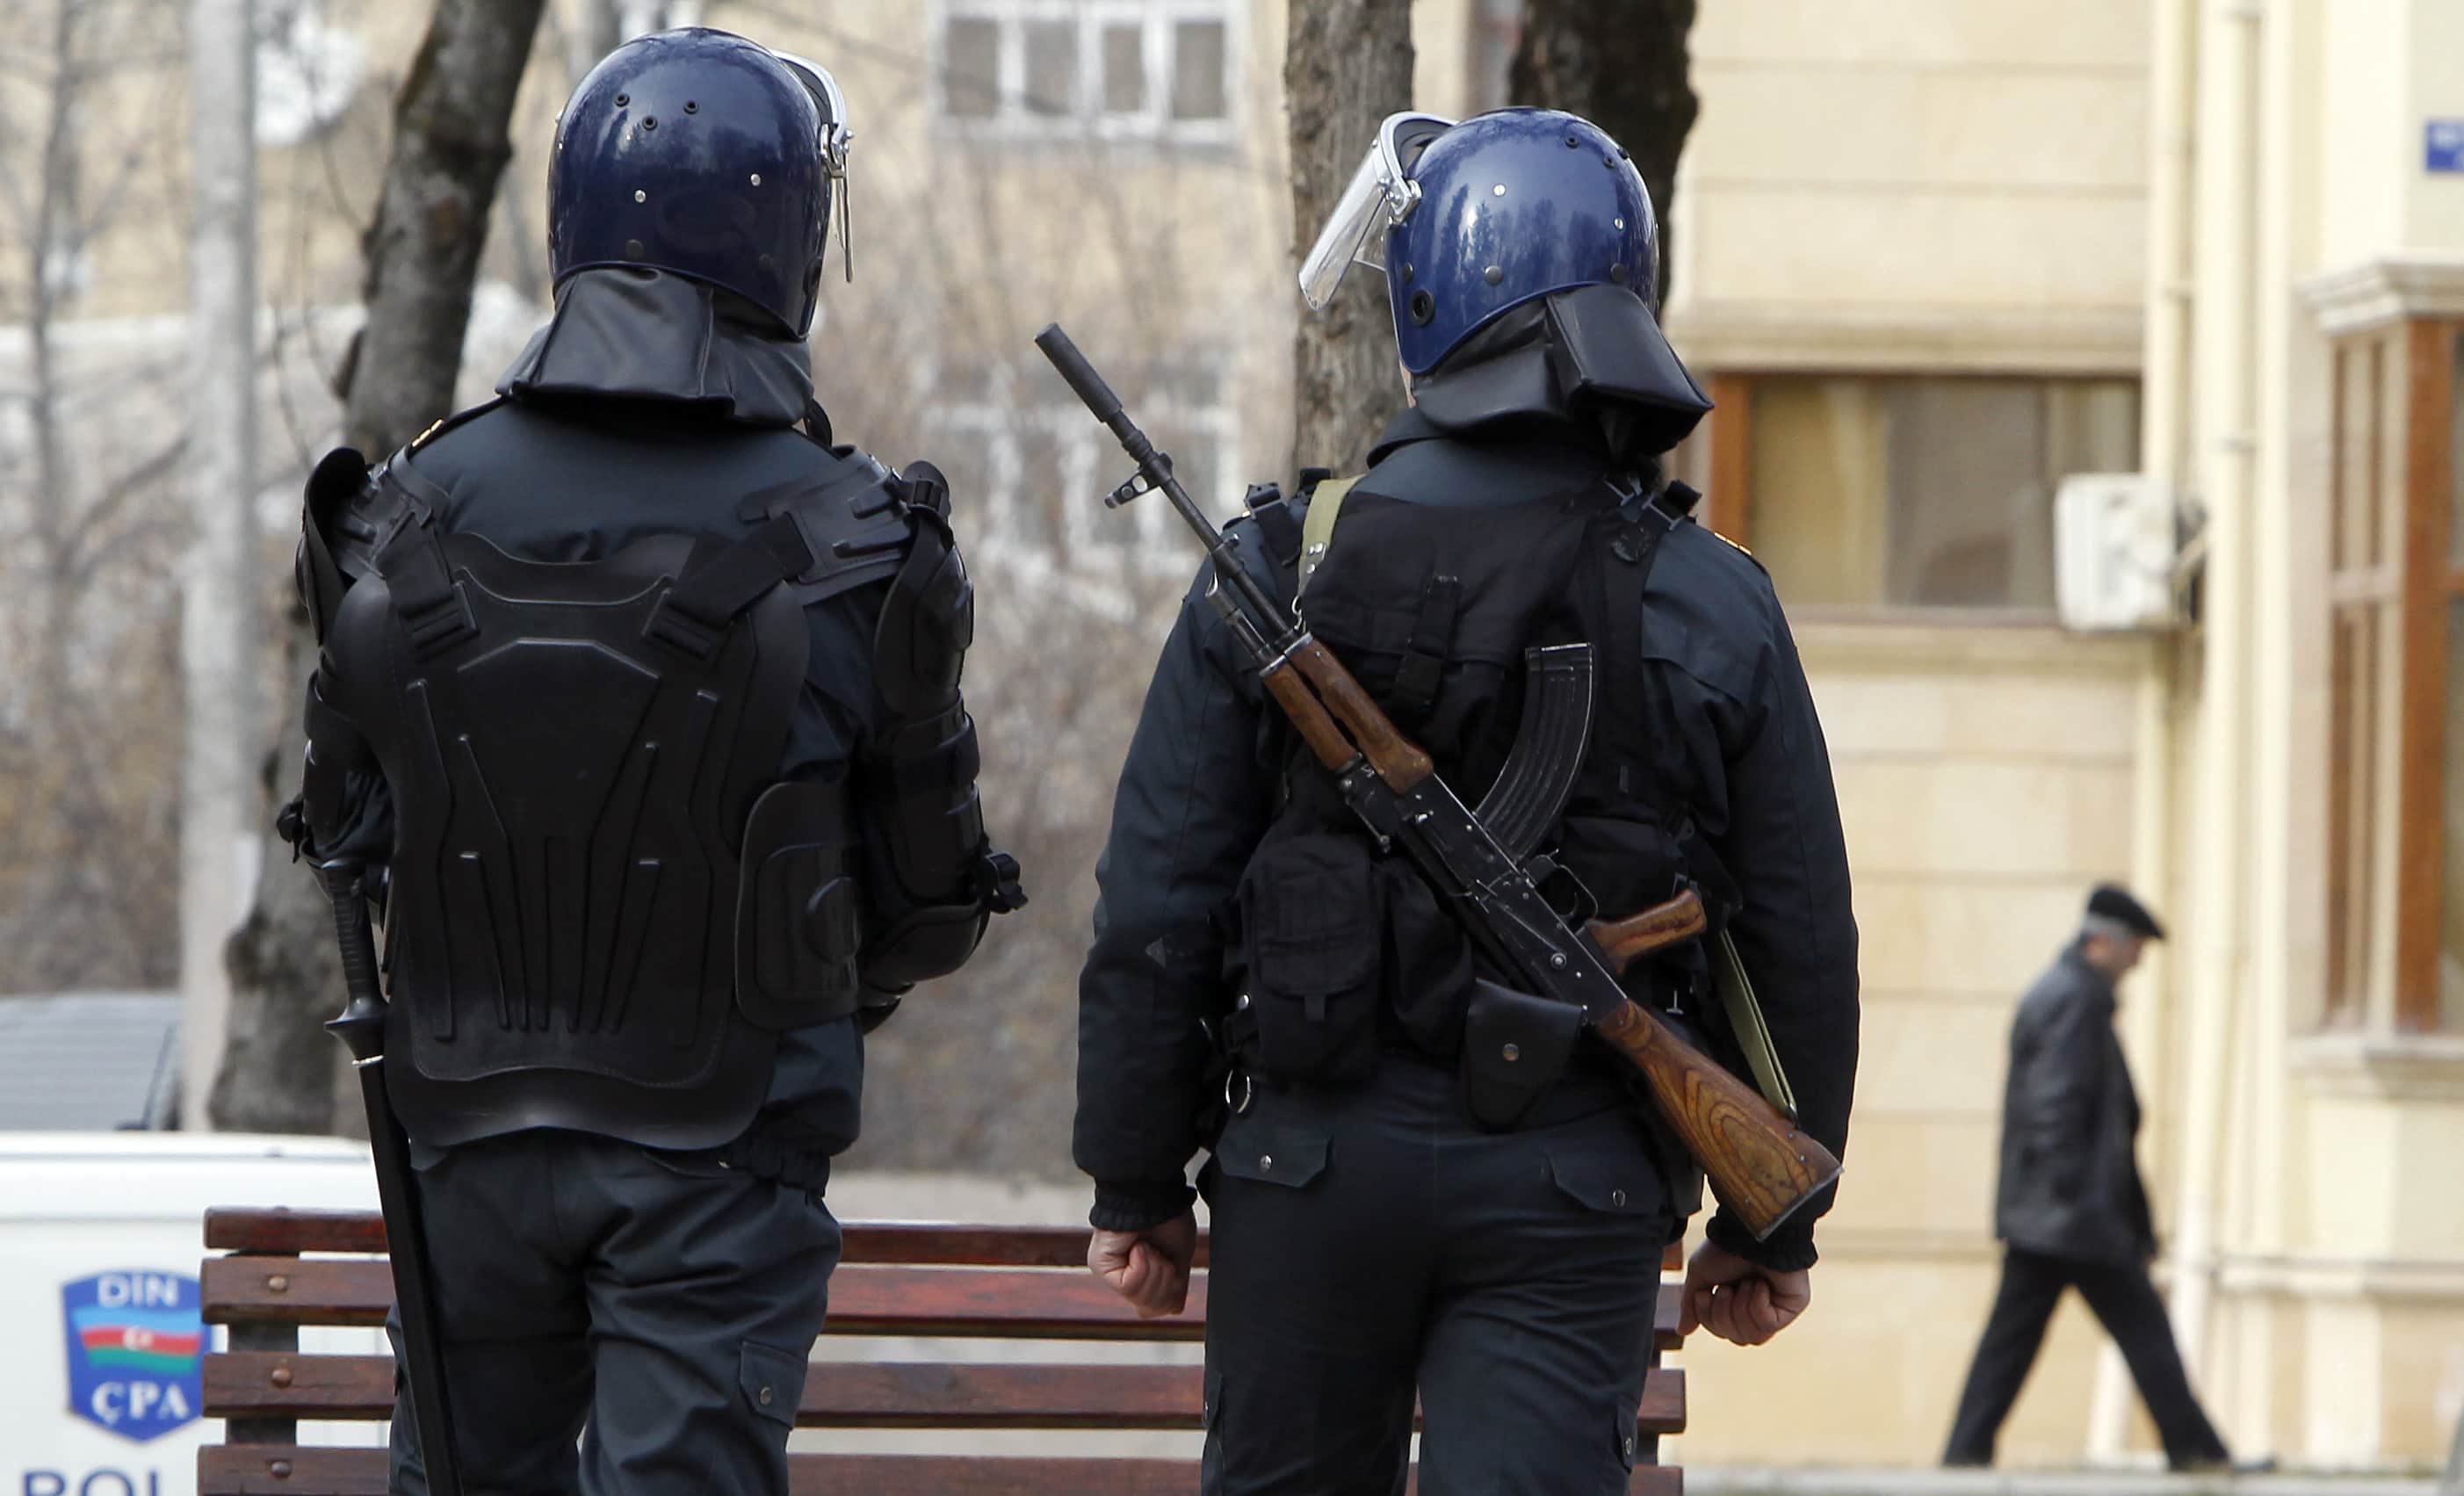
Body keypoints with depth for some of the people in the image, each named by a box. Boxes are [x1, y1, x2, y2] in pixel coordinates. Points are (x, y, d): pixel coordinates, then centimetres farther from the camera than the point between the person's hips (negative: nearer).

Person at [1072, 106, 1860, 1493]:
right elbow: (1803, 946, 3)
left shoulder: (1278, 575, -2)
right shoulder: (1716, 609, 0)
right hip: (1574, 1189, -1)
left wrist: (1138, 1185, 9)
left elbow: (1154, 916, -1)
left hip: (1310, 1162, 1)